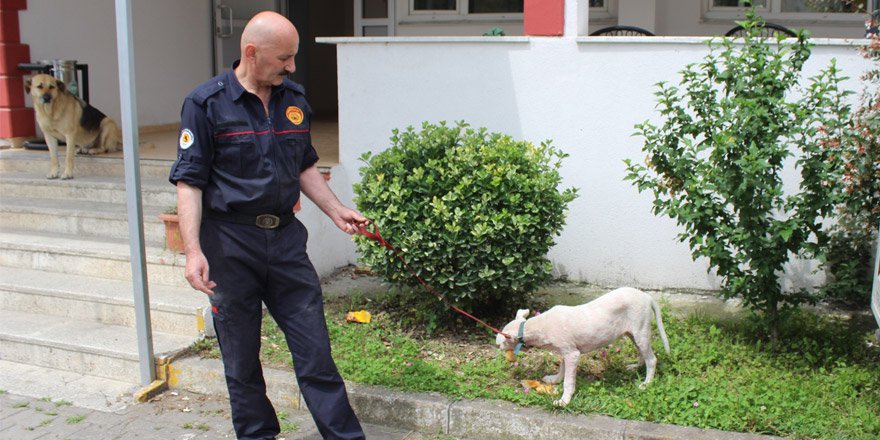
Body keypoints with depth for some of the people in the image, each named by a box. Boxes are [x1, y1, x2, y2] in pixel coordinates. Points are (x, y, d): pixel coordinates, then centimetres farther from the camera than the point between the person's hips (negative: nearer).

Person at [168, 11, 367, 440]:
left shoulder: (294, 99, 8)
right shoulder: (206, 103, -8)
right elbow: (189, 181, -10)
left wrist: (337, 211, 12)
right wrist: (193, 251, -17)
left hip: (285, 239, 4)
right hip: (230, 243, -4)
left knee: (314, 346, 6)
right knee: (241, 355, 10)